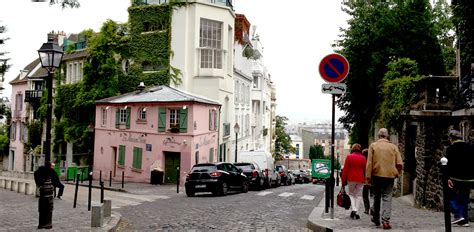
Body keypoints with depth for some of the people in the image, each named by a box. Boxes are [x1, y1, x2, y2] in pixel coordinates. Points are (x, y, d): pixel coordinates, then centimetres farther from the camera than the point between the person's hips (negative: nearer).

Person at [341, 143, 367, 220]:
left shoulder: (349, 157, -2)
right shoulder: (363, 158, 1)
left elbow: (345, 169, -3)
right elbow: (365, 170, 4)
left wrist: (344, 180, 2)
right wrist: (366, 179, 13)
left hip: (351, 179, -1)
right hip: (360, 179, 1)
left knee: (351, 194, 13)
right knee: (358, 195, 8)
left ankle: (353, 209, -6)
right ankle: (356, 212, 6)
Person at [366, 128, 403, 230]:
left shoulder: (373, 146, 1)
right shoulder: (393, 147, 3)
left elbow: (369, 163, -4)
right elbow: (399, 164, 0)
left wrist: (368, 177, -2)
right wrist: (396, 173, 16)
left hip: (377, 175, 0)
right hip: (390, 176, 0)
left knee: (376, 197, 15)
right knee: (387, 198, 0)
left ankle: (376, 219, 27)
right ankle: (385, 221, -12)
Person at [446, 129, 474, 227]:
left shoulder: (451, 149, -6)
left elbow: (449, 164, -14)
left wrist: (448, 178, -15)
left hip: (456, 178, -5)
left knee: (451, 196, 9)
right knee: (464, 198, 13)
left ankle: (458, 215, -6)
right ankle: (464, 220, 13)